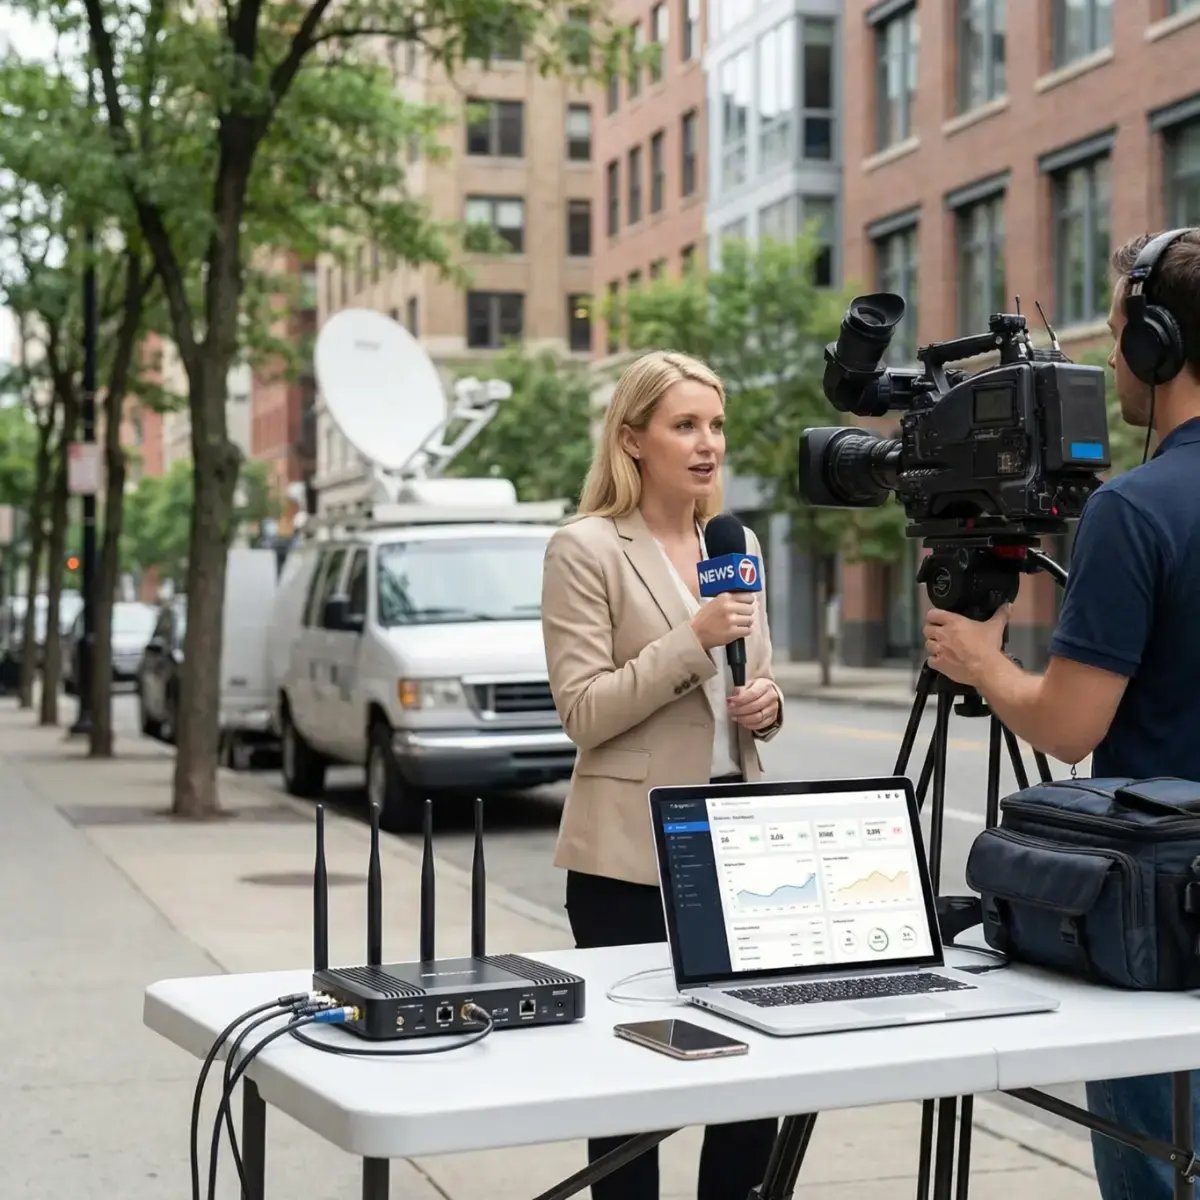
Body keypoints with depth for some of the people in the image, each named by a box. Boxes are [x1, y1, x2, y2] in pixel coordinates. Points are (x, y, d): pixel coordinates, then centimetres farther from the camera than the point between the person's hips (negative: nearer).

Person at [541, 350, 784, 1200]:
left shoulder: (738, 543, 12)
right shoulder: (586, 548, -7)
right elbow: (584, 711, -13)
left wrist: (768, 705, -3)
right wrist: (692, 639, -21)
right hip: (633, 850, -6)